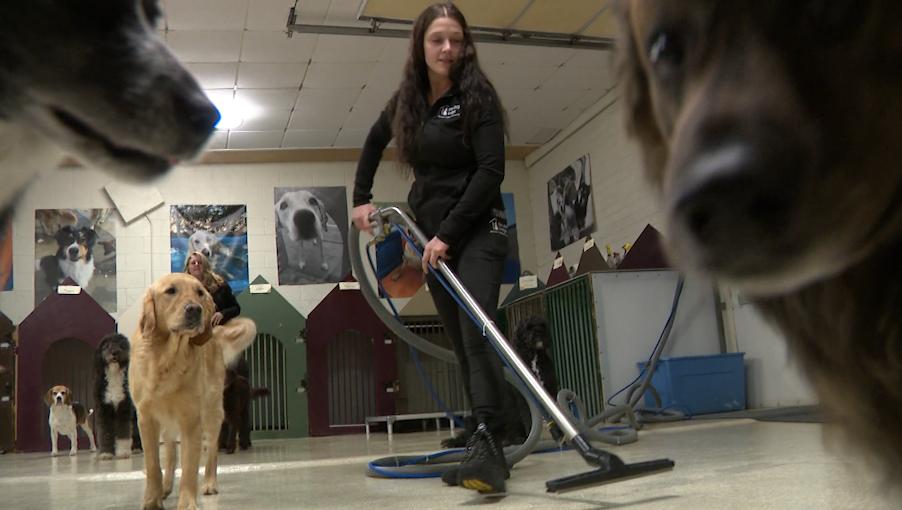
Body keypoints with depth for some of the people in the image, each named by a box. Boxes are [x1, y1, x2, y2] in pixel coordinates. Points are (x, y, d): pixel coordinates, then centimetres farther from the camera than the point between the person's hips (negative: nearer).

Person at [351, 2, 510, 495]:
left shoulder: (476, 94, -9)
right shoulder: (406, 100, 9)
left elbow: (491, 171, -17)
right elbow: (373, 143, 28)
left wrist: (449, 233, -21)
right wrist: (361, 198, 20)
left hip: (476, 230, -6)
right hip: (433, 236, 6)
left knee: (476, 333, -22)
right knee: (462, 343, 5)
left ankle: (486, 446, -29)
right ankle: (489, 449, 10)